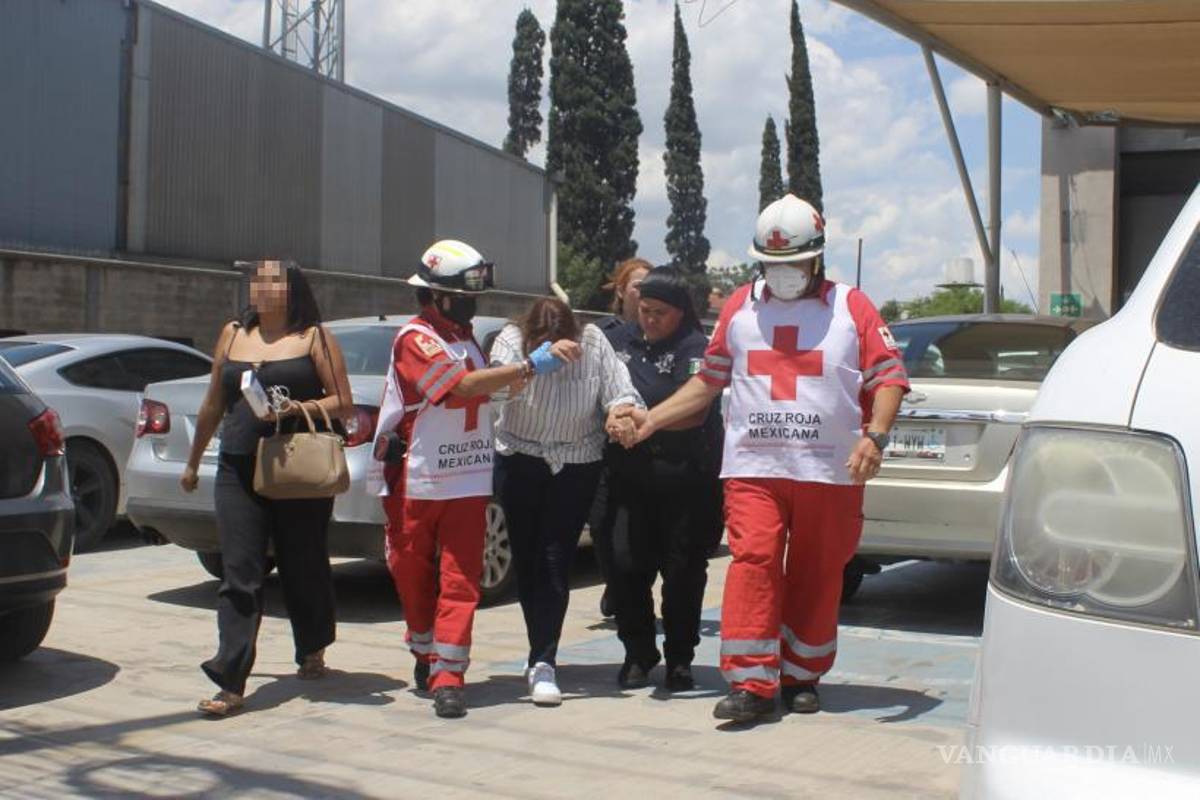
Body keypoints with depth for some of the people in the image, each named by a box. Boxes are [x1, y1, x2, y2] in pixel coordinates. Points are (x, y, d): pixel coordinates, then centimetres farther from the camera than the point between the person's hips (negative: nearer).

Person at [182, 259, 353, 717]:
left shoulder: (313, 337, 2)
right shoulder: (233, 335, 15)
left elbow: (343, 402, -2)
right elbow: (213, 404, 22)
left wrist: (300, 409, -19)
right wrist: (193, 462, 26)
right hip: (238, 472, 3)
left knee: (303, 568, 9)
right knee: (239, 576, -5)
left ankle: (312, 651, 35)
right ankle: (231, 683, -7)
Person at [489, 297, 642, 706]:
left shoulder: (592, 343, -11)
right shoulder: (512, 340, -13)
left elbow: (619, 390, -10)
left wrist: (619, 410, -34)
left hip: (576, 466, -1)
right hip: (520, 461, 1)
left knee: (556, 562, -8)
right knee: (527, 560, 6)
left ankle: (542, 662, -8)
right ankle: (543, 655, 23)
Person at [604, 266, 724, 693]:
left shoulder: (695, 347, -4)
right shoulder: (621, 340, 11)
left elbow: (697, 412, -14)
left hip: (687, 477, -3)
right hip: (631, 476, 4)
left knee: (683, 570, 3)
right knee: (626, 564, -1)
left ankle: (680, 659, 17)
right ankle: (638, 654, 16)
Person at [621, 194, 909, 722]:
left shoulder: (851, 307, 5)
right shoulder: (740, 308, 13)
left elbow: (889, 377, 2)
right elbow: (709, 381, 18)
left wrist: (875, 436, -14)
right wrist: (651, 419, 9)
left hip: (830, 471, -1)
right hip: (753, 468, 1)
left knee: (816, 577, 6)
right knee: (752, 564, -12)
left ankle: (802, 677, 21)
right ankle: (751, 684, -9)